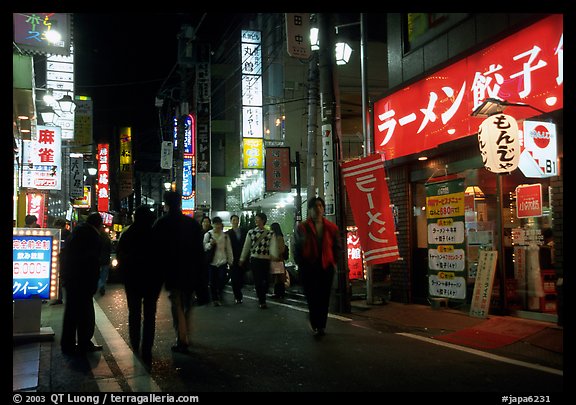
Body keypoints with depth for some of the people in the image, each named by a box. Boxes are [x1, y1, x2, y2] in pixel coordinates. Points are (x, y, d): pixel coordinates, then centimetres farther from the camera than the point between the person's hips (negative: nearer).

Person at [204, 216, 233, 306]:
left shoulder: (225, 235, 7)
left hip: (222, 261, 1)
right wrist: (210, 244, -16)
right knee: (213, 282, 4)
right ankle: (214, 299, 17)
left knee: (222, 281, -2)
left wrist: (230, 260, 11)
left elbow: (229, 249, 11)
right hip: (211, 262, -1)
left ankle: (219, 297, 21)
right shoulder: (208, 235, 2)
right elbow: (204, 247, 2)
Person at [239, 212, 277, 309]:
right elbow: (246, 246, 10)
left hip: (266, 260, 0)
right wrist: (242, 259, 10)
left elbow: (272, 247, -1)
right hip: (254, 259, 0)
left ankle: (261, 300, 24)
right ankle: (262, 301, 8)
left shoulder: (270, 234, 5)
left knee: (265, 280, 3)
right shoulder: (251, 232, 7)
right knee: (257, 280, -3)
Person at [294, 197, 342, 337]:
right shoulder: (302, 227, 2)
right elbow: (296, 248, 5)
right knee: (311, 297, -1)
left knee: (324, 298, 3)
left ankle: (321, 325, 15)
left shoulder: (331, 227, 5)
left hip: (326, 267, 1)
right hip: (308, 268, -1)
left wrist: (333, 262, 4)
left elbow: (337, 246, 13)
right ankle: (316, 325, 11)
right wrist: (301, 264, 1)